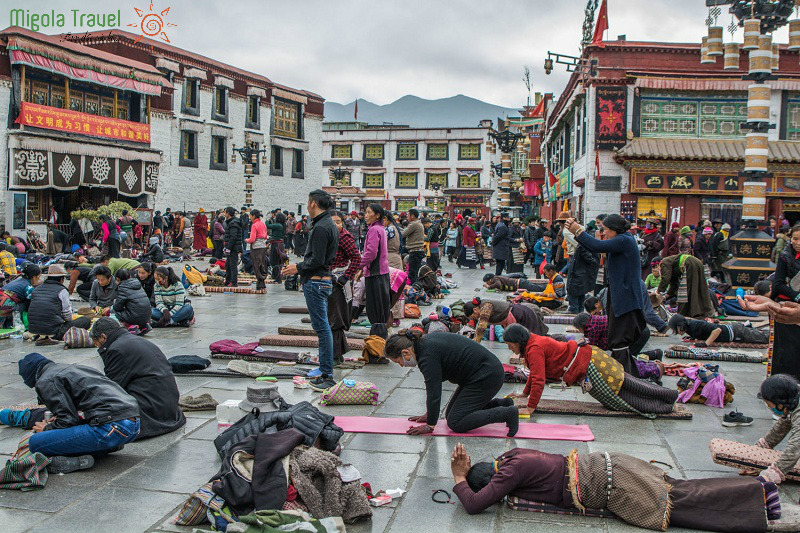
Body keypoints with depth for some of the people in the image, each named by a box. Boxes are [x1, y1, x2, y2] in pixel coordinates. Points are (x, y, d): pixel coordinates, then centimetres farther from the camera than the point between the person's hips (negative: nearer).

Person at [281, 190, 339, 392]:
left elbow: (317, 260, -20)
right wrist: (300, 266, 16)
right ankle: (325, 371, 21)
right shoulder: (330, 224, 15)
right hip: (324, 280, 11)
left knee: (322, 327, -7)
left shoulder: (320, 227, -17)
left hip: (316, 282, -11)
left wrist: (298, 268, -7)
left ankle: (327, 375, -4)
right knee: (322, 327, 14)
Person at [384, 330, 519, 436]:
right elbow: (432, 387, 15)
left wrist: (430, 425, -11)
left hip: (486, 378, -10)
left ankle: (506, 413, -8)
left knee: (455, 422, -9)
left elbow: (434, 392, -20)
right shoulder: (425, 342, 7)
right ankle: (500, 404, 17)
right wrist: (429, 414, 17)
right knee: (450, 414, 15)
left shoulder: (427, 356, -22)